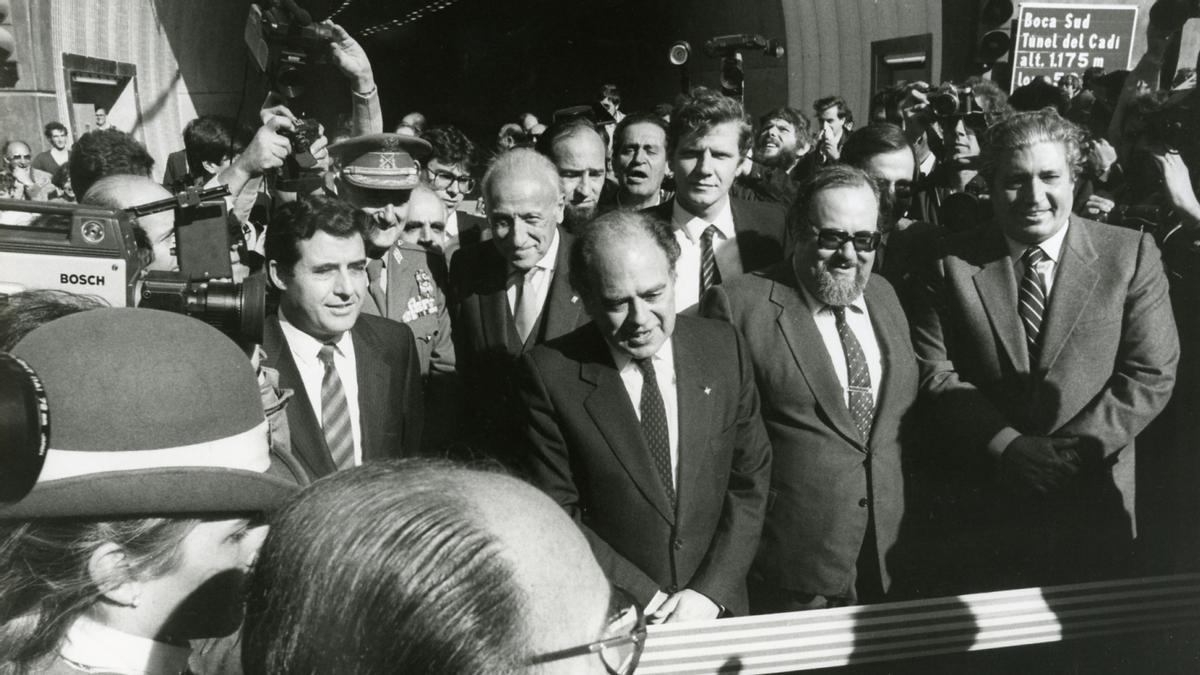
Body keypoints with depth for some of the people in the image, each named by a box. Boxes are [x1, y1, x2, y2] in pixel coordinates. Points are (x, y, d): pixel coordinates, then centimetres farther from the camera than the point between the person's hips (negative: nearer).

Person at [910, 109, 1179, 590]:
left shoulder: (1132, 254, -3)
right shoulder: (954, 262, -3)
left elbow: (1151, 373, -5)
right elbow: (934, 371, -6)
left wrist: (1076, 448, -15)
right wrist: (1006, 446, -15)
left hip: (1096, 503, 1)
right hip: (984, 502, 0)